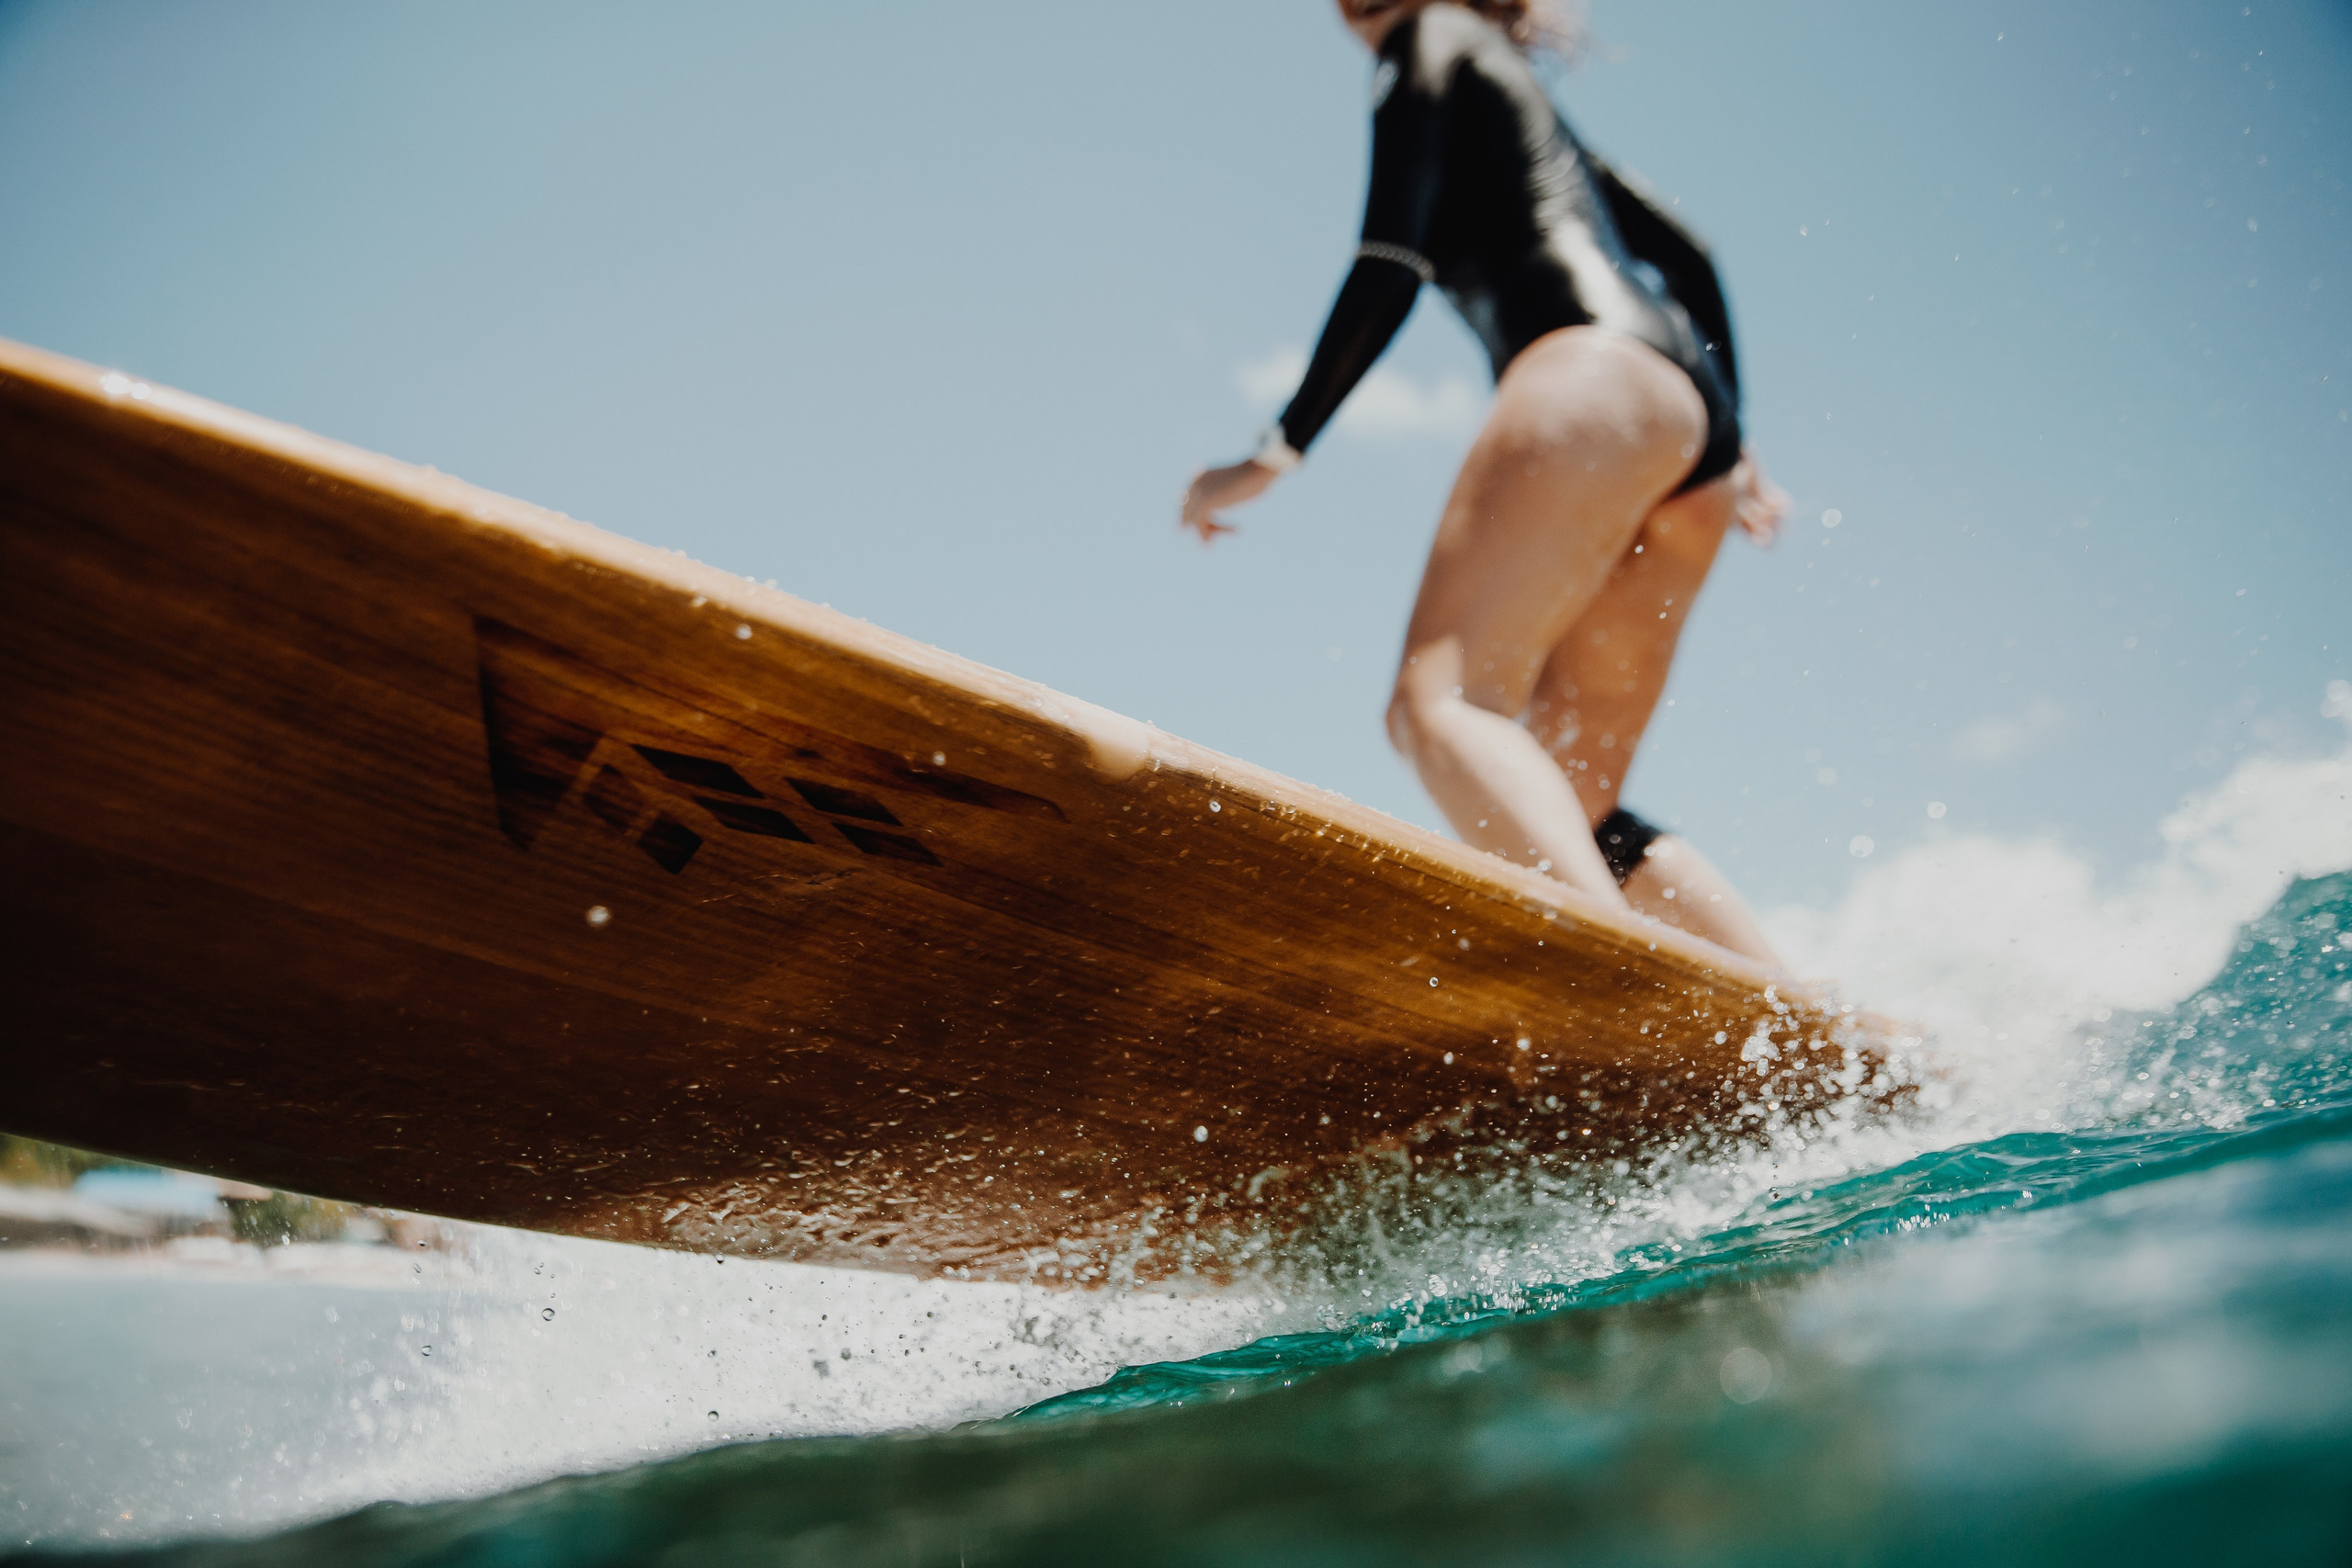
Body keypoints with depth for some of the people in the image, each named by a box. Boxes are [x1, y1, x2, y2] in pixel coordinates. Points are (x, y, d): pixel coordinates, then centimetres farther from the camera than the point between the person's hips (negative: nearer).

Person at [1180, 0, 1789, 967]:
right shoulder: (1530, 111, 37)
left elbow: (1392, 264, -3)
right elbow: (1685, 257, 34)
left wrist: (1280, 450, -7)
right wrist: (1728, 448, 31)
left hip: (1595, 368, -8)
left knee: (1439, 701, -23)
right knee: (1571, 802, 4)